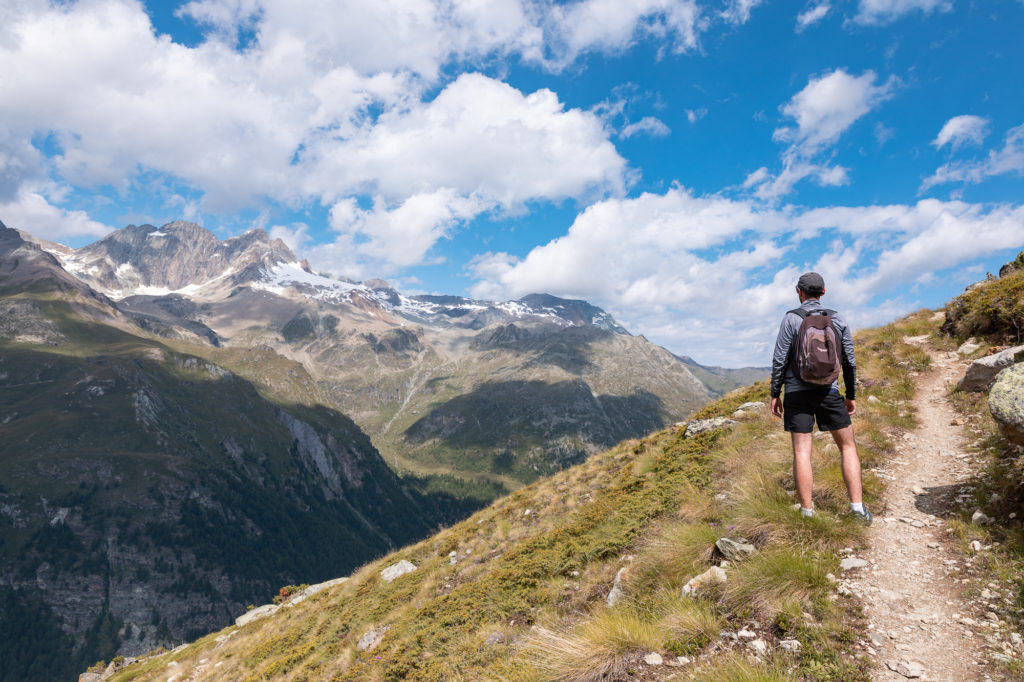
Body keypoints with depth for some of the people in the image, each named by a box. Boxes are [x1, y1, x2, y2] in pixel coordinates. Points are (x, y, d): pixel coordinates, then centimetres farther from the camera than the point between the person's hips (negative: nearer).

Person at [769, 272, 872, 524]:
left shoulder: (791, 318, -4)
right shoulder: (838, 320, 5)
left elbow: (779, 359, -7)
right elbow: (849, 361, 7)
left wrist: (775, 393, 1)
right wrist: (851, 395, 16)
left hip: (797, 392, -2)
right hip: (829, 391, 2)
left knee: (801, 452, 0)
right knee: (848, 447, 14)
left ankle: (807, 511, 2)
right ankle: (857, 506, 9)